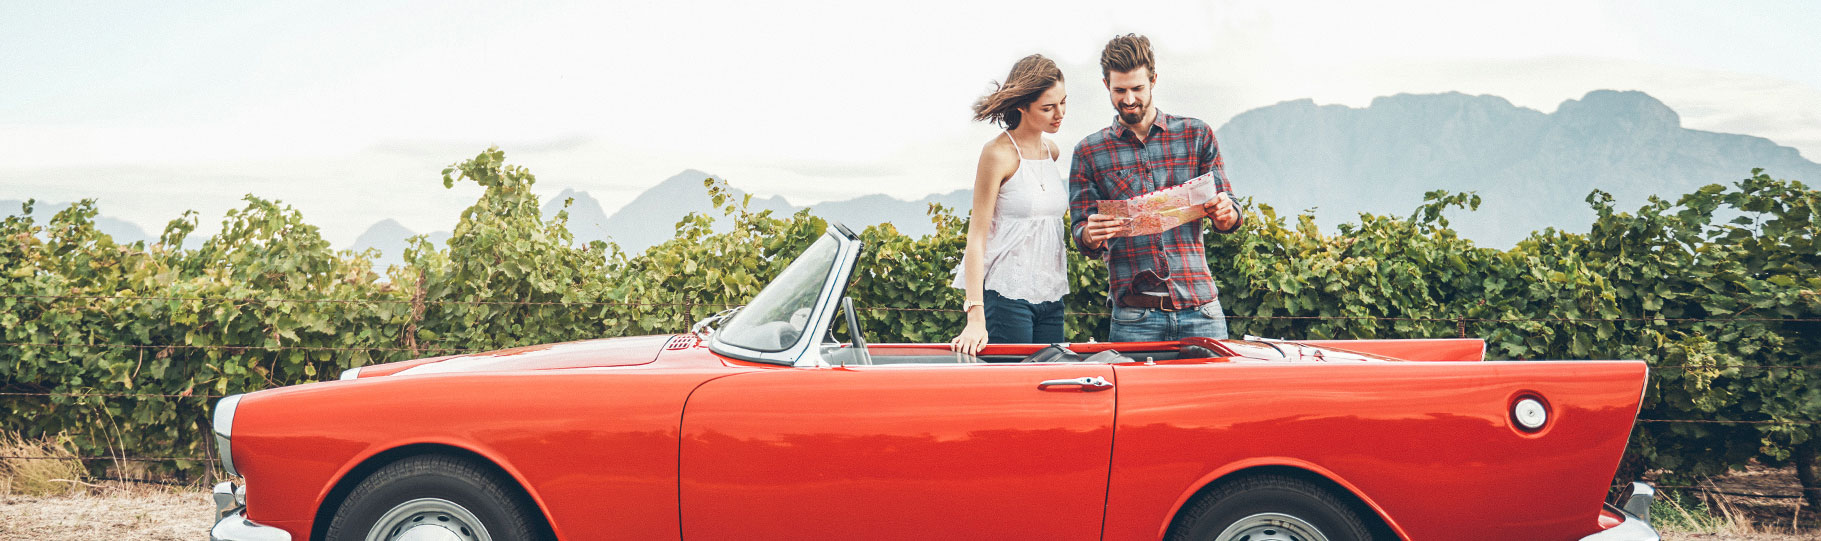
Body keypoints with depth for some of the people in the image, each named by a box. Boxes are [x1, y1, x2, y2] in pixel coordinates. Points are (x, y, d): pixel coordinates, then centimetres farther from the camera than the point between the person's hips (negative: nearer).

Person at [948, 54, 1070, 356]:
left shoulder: (1051, 151, 11)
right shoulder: (998, 153, -10)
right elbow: (977, 236, -14)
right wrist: (976, 318, -22)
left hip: (1051, 296, 7)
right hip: (1007, 294, -7)